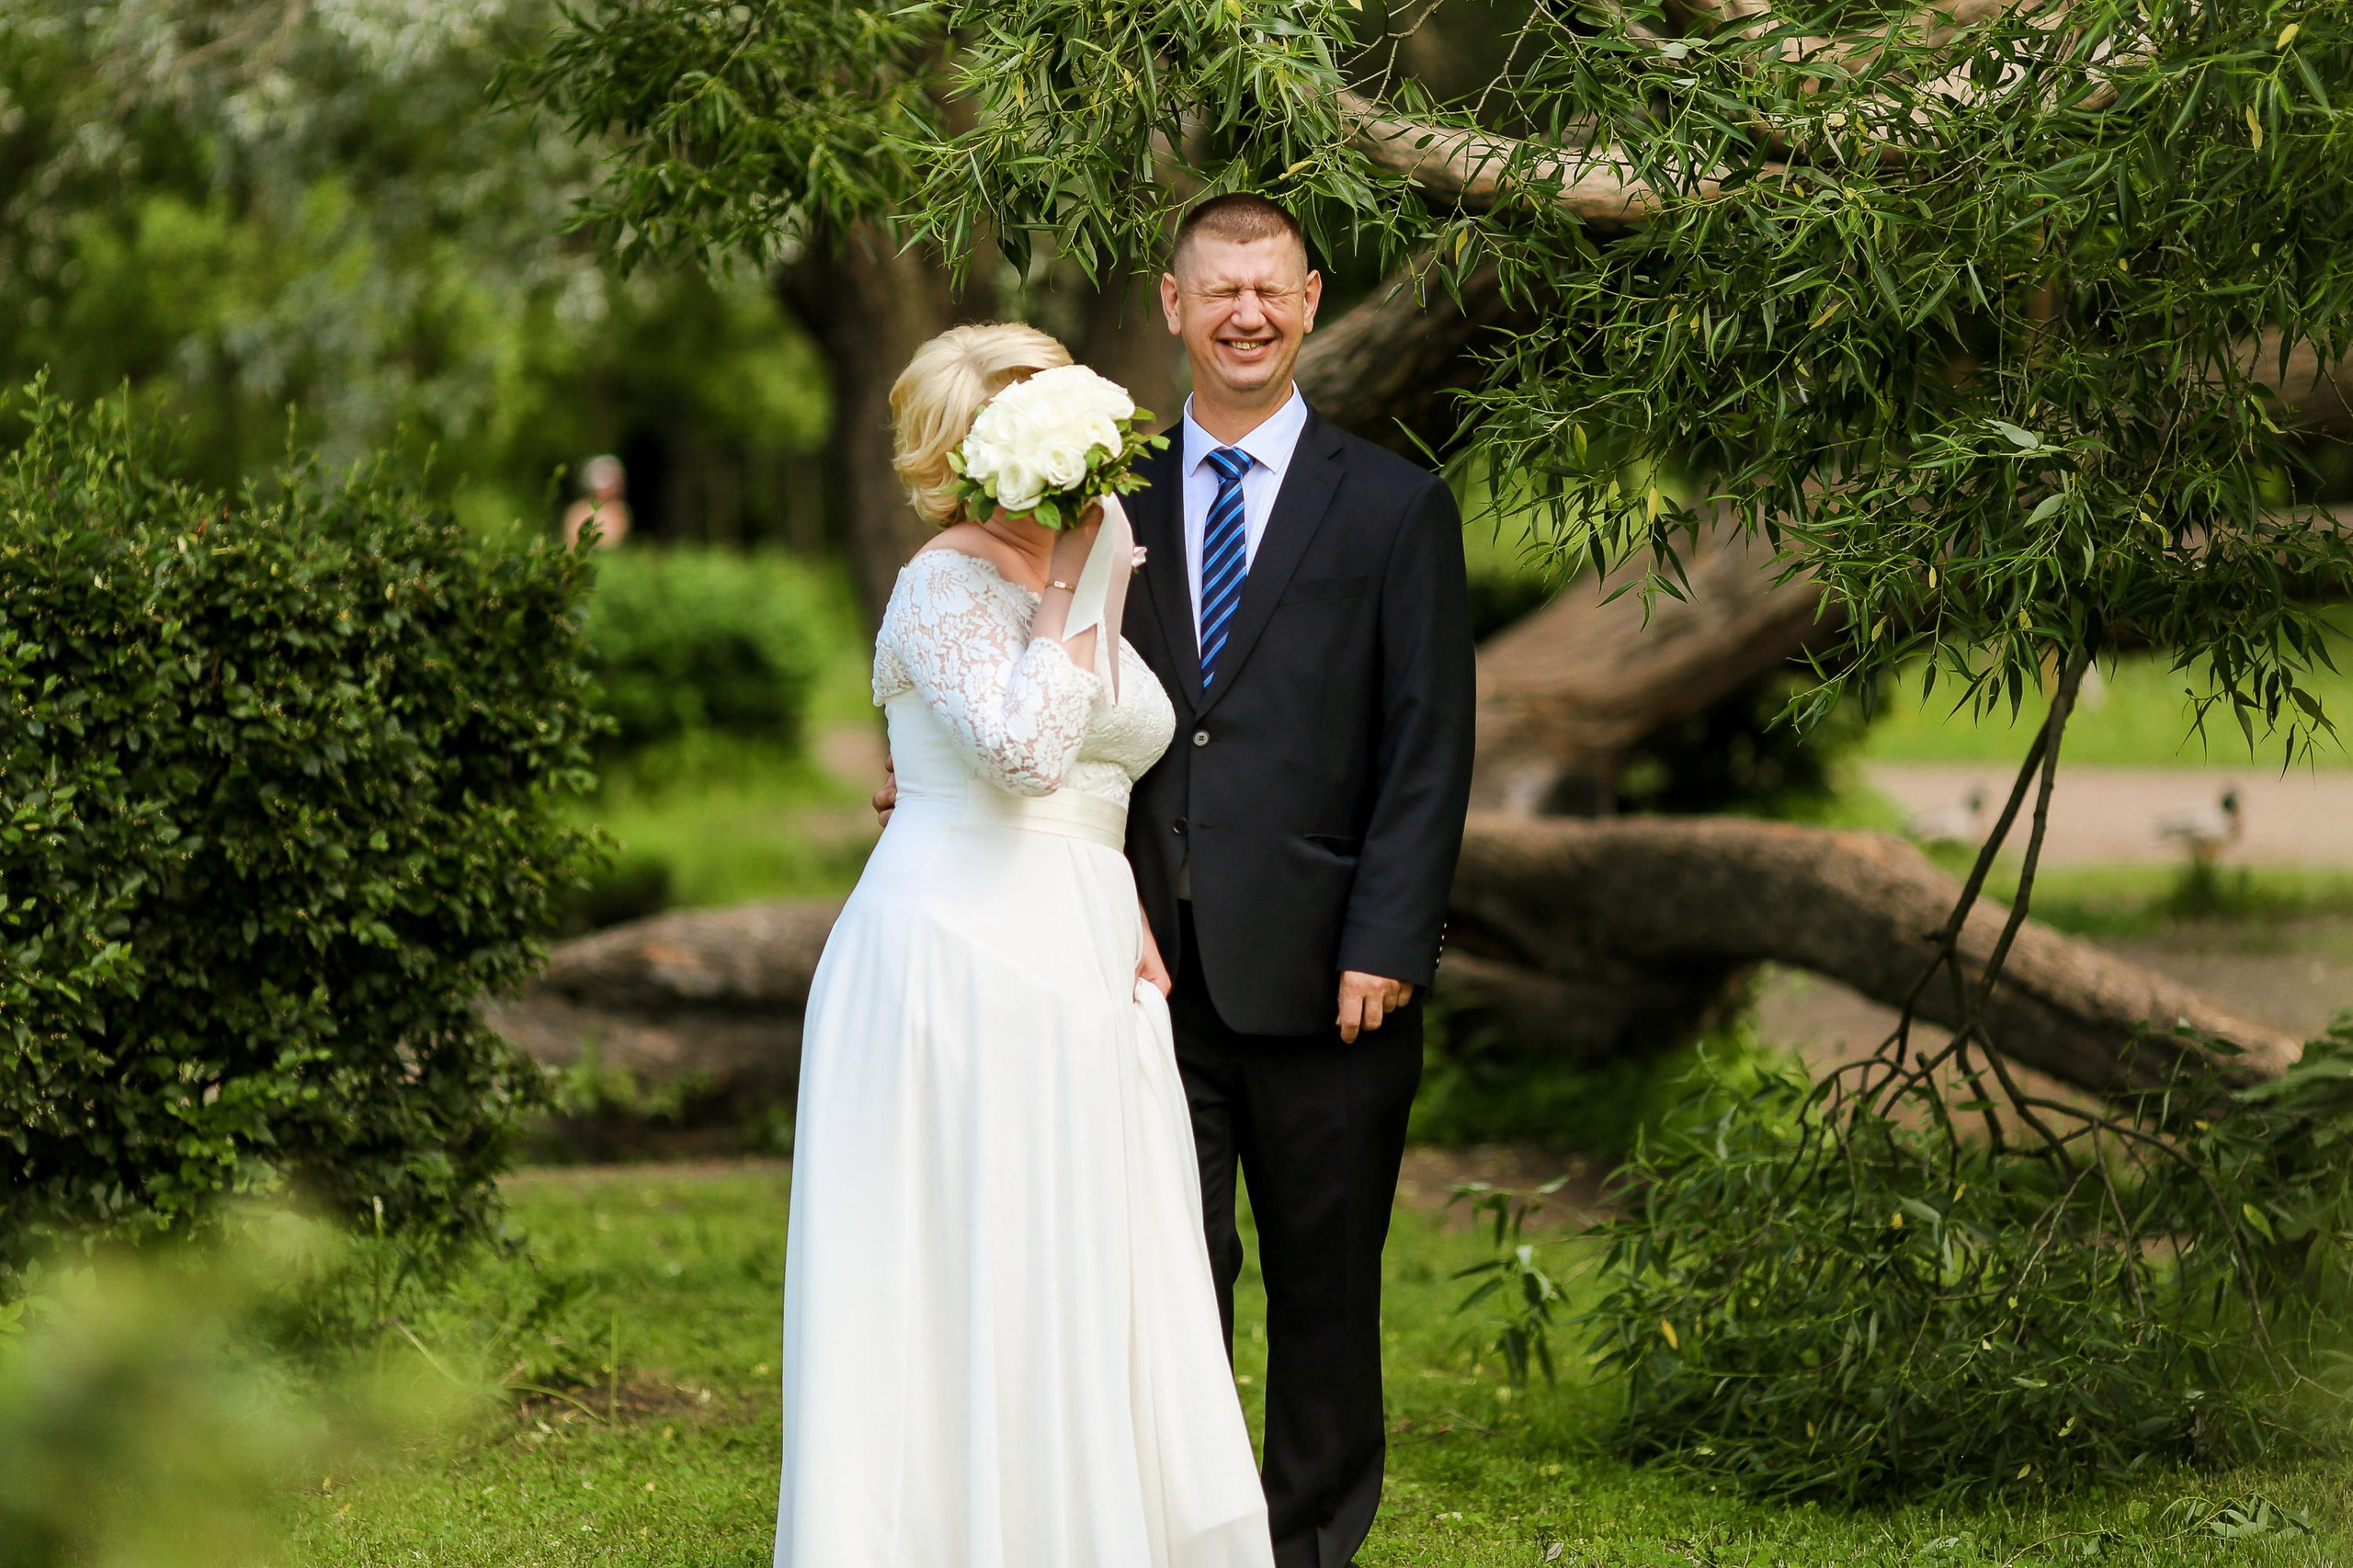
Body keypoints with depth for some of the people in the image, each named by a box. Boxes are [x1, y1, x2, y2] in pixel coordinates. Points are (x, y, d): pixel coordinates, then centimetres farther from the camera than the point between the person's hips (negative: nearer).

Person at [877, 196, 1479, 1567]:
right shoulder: (1117, 503, 10)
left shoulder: (1395, 510, 2)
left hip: (1319, 975, -2)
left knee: (1326, 1280, 8)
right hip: (1156, 969, 2)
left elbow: (1428, 751, -3)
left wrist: (1387, 944, -11)